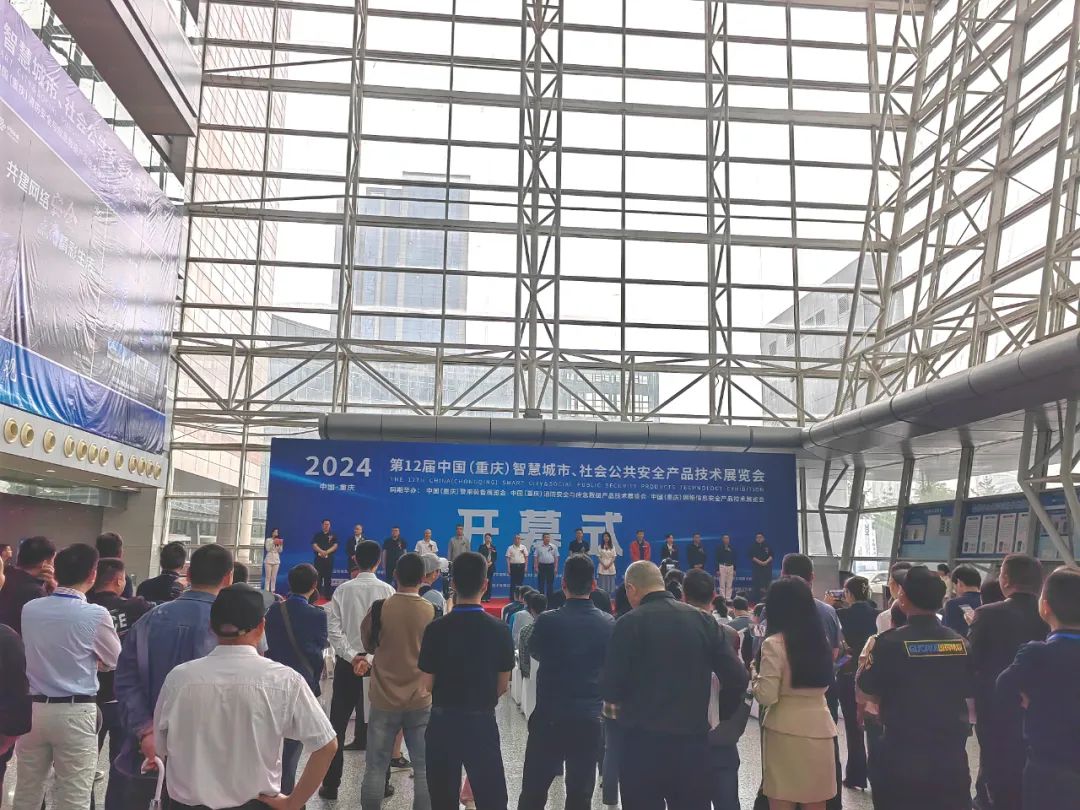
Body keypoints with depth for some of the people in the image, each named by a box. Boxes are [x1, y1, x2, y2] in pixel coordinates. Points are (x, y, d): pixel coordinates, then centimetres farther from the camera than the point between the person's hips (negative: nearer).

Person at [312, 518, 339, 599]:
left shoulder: (333, 535, 9)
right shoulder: (317, 535, 10)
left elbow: (335, 546, -1)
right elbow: (314, 545, 0)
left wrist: (327, 552, -15)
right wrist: (321, 551, -17)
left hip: (329, 558, 0)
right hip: (319, 558, 0)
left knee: (328, 577, 0)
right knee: (318, 577, -1)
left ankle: (328, 595, 2)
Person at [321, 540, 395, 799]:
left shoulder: (343, 590, -3)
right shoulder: (387, 591, -6)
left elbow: (333, 628, -8)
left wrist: (352, 656, -10)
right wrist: (370, 658, -14)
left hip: (346, 663, 1)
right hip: (377, 664, 0)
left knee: (337, 725, 10)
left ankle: (330, 785, 14)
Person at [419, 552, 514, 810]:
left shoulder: (436, 628, -11)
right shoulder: (499, 629, -8)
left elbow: (427, 685, -6)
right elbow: (503, 685, -1)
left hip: (443, 723, 0)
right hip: (482, 723, 0)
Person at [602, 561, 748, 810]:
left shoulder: (631, 623, -9)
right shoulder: (703, 620, 4)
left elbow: (611, 687, -10)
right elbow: (737, 677, 0)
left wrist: (612, 701, 11)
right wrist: (720, 716, 14)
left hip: (643, 741, -4)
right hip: (693, 739, 4)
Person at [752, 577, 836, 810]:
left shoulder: (774, 643, -13)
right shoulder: (821, 638, 6)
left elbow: (766, 696, -15)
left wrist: (754, 674, 3)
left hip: (785, 731, -5)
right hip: (820, 728, 5)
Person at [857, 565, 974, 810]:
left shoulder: (890, 642, -15)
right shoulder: (961, 643, -2)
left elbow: (867, 688, -5)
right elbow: (969, 690, 12)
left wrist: (867, 658, 10)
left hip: (902, 755, -3)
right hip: (951, 754, 3)